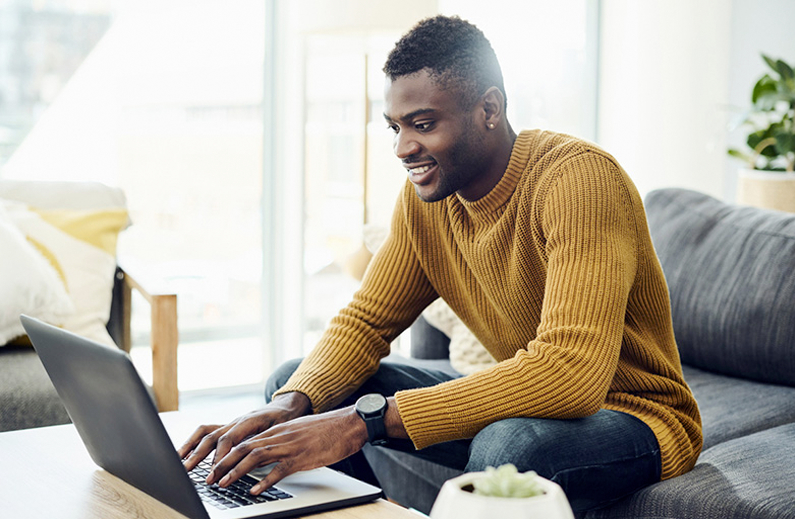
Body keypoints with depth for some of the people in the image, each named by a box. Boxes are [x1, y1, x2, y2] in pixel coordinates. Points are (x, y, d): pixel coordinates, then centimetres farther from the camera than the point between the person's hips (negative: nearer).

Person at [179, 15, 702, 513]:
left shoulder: (579, 178, -26)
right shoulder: (425, 194, -3)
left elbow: (571, 372, -37)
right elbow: (365, 321, 2)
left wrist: (364, 420, -40)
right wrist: (291, 405, -21)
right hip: (520, 405, 6)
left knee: (513, 444, -41)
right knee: (294, 381, -1)